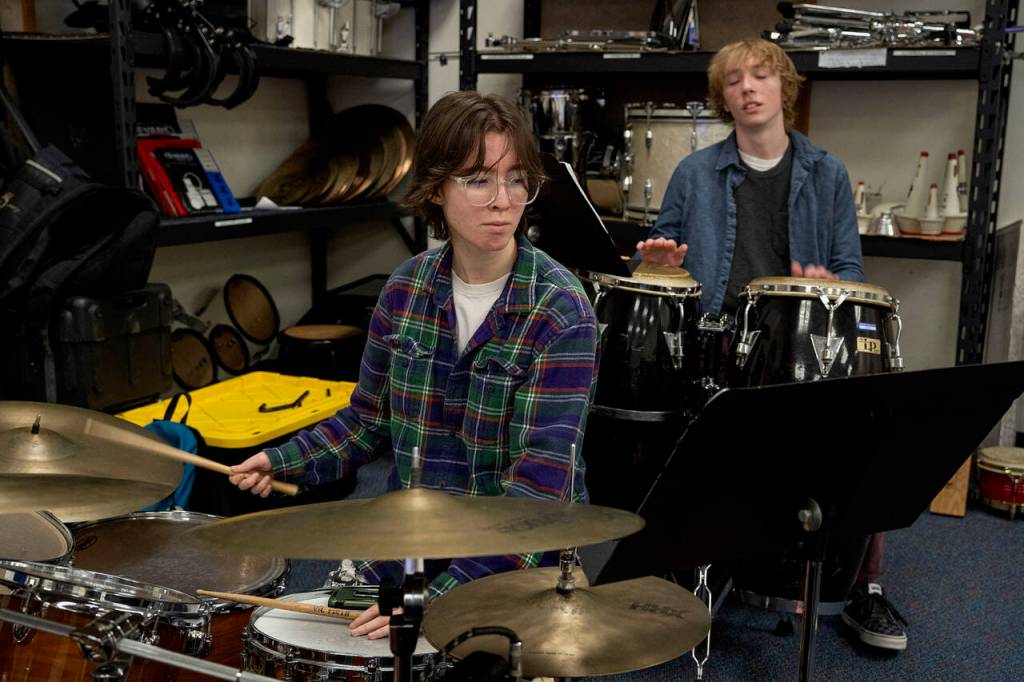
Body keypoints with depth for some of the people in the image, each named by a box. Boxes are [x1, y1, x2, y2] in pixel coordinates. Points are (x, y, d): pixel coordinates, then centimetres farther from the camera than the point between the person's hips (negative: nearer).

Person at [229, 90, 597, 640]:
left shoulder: (560, 314, -18)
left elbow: (539, 482, -24)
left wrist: (445, 596, -32)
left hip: (514, 564, -4)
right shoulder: (408, 287, -2)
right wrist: (286, 461, -4)